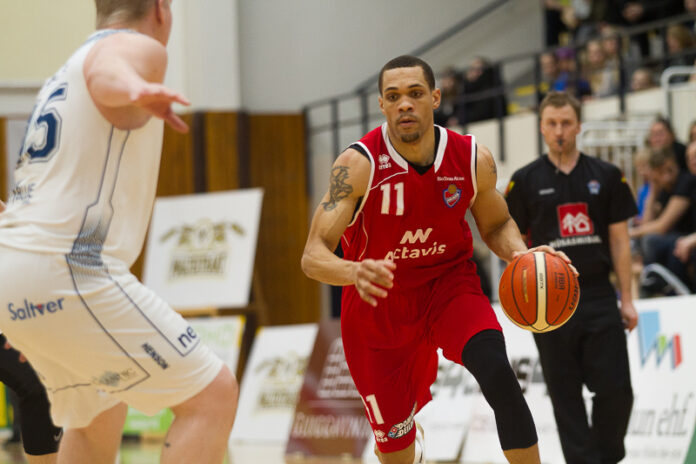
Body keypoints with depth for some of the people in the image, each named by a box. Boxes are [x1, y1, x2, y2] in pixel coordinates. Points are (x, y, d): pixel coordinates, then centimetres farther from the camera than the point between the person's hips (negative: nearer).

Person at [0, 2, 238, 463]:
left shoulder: (63, 75, 27)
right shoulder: (140, 47, -2)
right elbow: (106, 72, -28)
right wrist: (136, 89, -50)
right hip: (65, 268, -10)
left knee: (99, 417, 26)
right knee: (212, 394, -7)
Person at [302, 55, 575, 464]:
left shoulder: (474, 159, -13)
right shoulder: (360, 165, -23)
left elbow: (495, 224, 7)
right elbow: (314, 257, -28)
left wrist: (519, 254, -17)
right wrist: (355, 271, -51)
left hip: (449, 283, 1)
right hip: (379, 303, -1)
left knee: (497, 373, -31)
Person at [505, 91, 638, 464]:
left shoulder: (607, 176, 6)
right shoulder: (525, 180, 3)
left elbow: (619, 240, 7)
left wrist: (626, 299, 3)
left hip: (599, 297, 1)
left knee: (616, 390, -4)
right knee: (566, 397, 1)